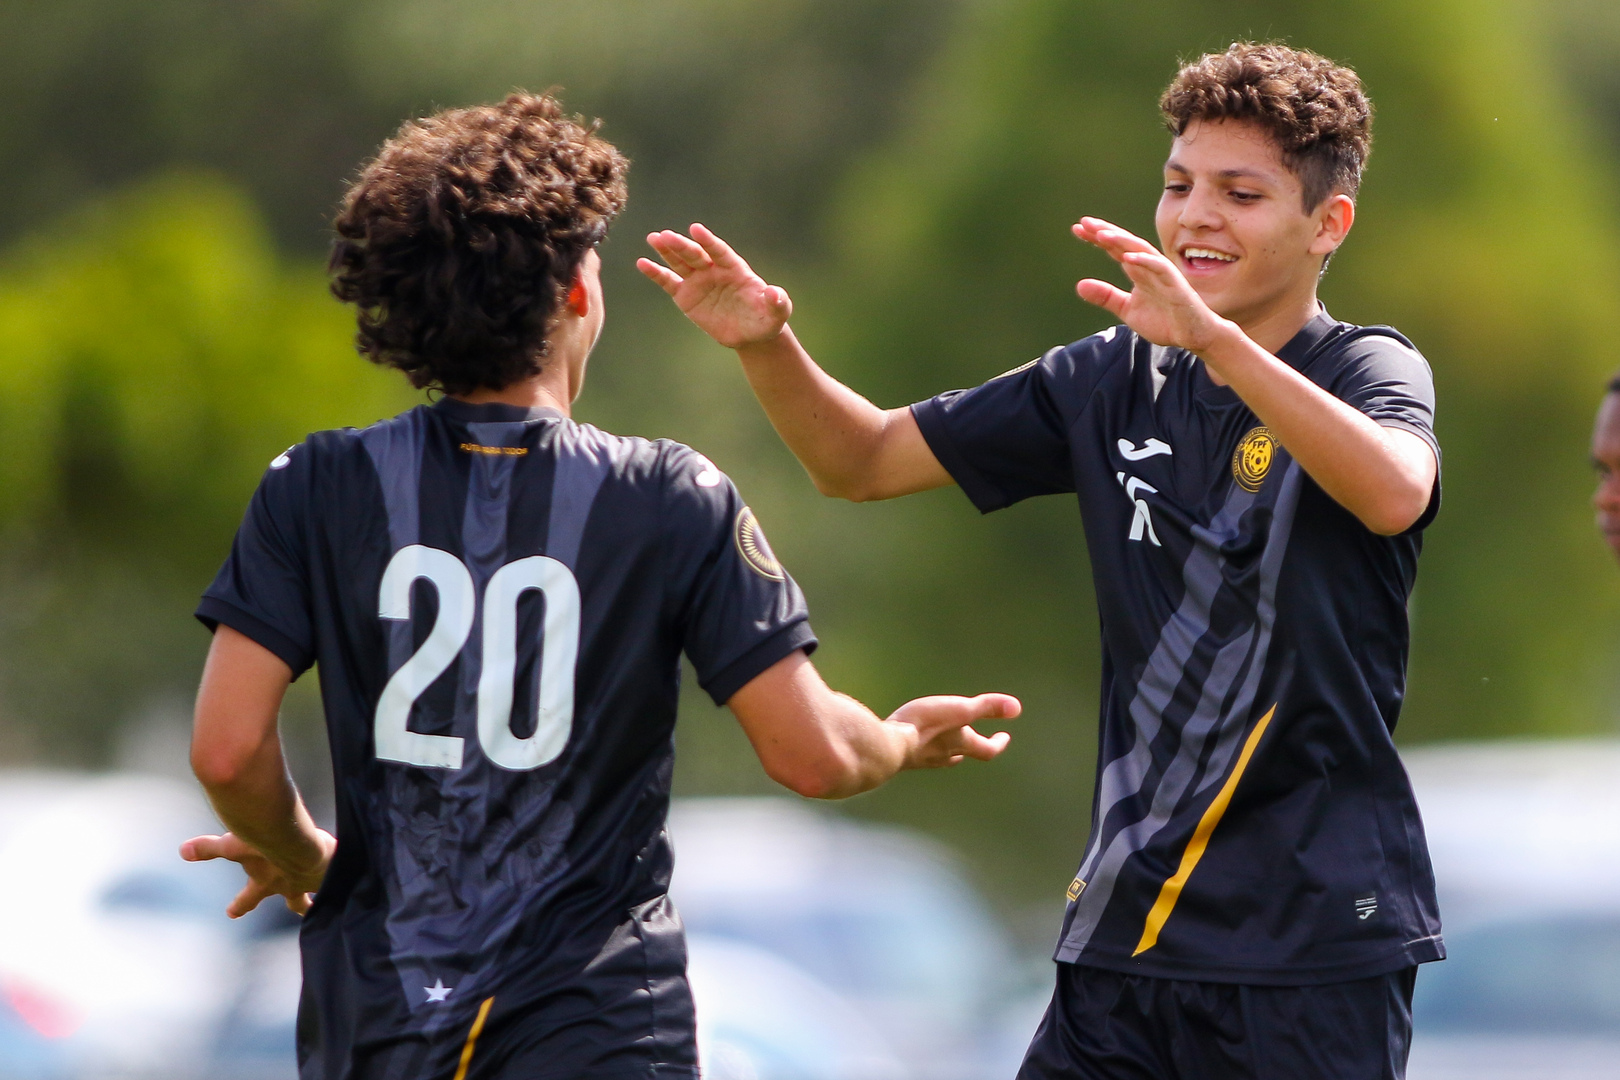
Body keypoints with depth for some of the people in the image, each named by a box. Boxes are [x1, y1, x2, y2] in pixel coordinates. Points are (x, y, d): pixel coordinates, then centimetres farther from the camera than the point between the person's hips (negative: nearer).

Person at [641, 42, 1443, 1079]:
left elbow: (1395, 492, -29)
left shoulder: (1368, 369, -4)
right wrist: (768, 345, -5)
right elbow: (865, 460, 15)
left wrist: (1212, 335, -39)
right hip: (1127, 925, 5)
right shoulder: (1116, 382, 11)